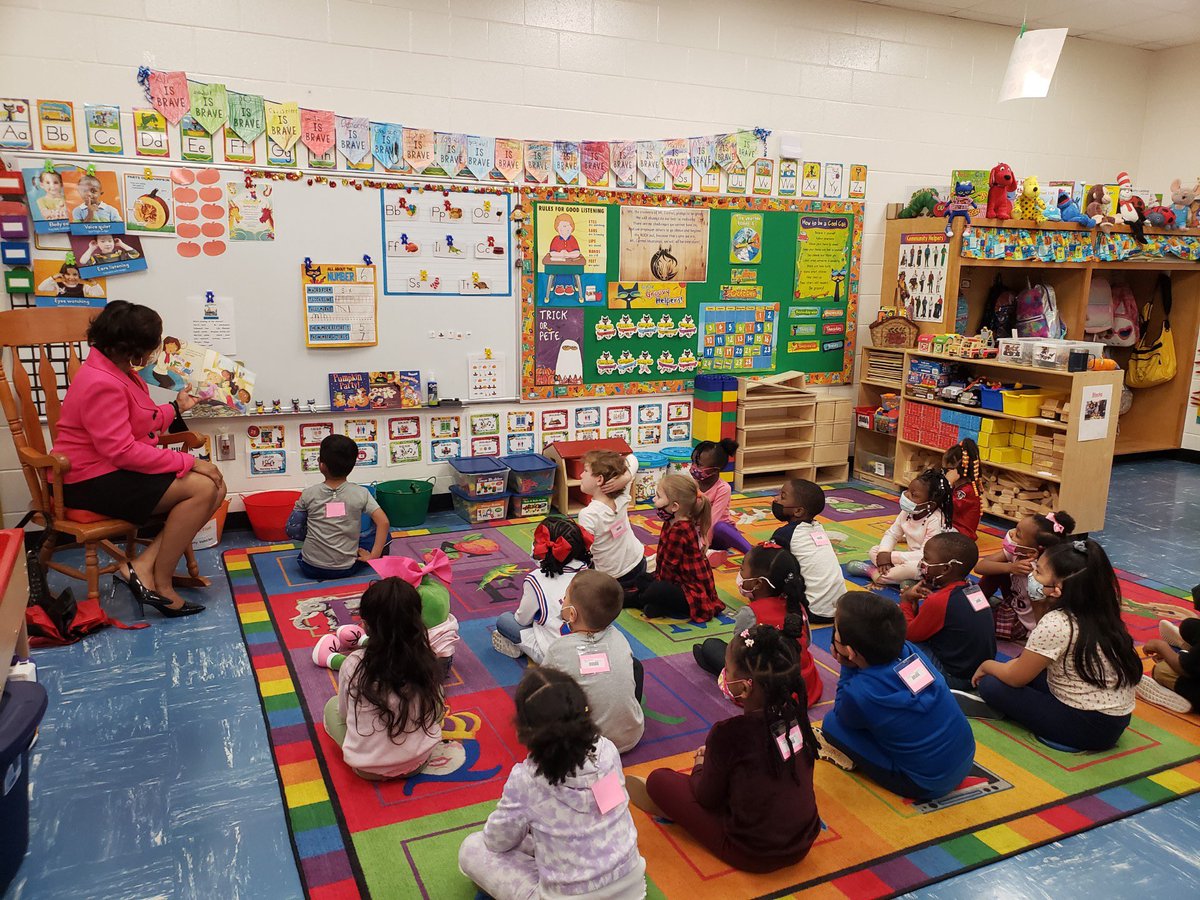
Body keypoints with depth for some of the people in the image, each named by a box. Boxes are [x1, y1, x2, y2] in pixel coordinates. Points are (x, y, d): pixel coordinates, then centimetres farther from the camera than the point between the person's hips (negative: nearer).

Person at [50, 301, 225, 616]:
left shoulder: (120, 372, 11)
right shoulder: (101, 383, -21)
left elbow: (144, 425, 18)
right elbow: (122, 451, -26)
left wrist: (176, 407, 30)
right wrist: (188, 462, -23)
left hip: (120, 471, 10)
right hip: (93, 482, -10)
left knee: (216, 488, -5)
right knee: (201, 489, -23)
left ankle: (142, 566, -9)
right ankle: (160, 584, -12)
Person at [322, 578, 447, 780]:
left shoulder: (354, 665, -20)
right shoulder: (427, 661, -14)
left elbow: (344, 713, -3)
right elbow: (437, 712, 0)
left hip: (368, 768, -2)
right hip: (418, 763, 2)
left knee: (332, 705, 21)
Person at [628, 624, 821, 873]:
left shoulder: (729, 733, -24)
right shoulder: (795, 714, -8)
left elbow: (707, 798, -8)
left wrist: (700, 766, 12)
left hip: (753, 855, -6)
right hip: (803, 843, 6)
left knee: (659, 780, -2)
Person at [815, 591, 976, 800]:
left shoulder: (859, 692, -27)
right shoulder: (909, 650, -11)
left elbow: (842, 714, -1)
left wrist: (847, 668, -6)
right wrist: (852, 666, -5)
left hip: (927, 786, -6)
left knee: (832, 723, -4)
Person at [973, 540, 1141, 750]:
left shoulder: (1055, 623, -21)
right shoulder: (1097, 614, 3)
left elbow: (1016, 678, -8)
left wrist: (987, 665, 8)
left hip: (1086, 727, -9)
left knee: (990, 685, -5)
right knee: (1028, 663, 19)